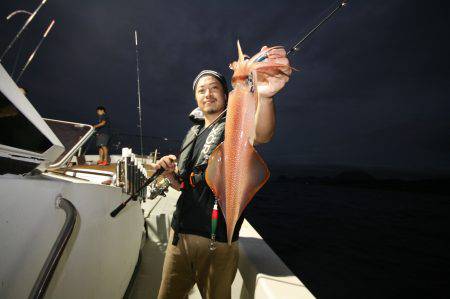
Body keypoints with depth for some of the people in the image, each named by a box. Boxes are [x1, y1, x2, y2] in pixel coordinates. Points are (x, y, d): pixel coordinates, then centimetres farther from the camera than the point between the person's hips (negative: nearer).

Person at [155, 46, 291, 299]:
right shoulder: (195, 132, 12)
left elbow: (262, 134, -33)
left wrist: (265, 95, -53)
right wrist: (169, 172, -4)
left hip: (217, 240, -5)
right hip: (180, 234, 6)